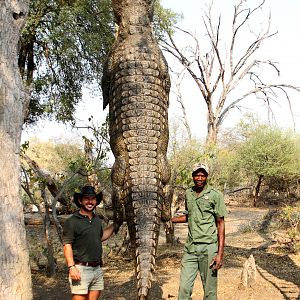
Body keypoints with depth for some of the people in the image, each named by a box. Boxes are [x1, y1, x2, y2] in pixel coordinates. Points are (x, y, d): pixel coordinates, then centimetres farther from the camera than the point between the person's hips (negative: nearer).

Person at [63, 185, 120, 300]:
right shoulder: (72, 221, -8)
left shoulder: (97, 220, 14)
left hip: (97, 268, 7)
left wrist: (115, 225, 23)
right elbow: (67, 246, -12)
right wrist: (71, 267, -20)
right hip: (81, 269, -7)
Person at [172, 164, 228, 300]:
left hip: (208, 248, -4)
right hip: (190, 248, 4)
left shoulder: (215, 195, -4)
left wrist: (220, 254, -9)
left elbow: (220, 224, -4)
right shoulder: (188, 193, 12)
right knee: (184, 288, 2)